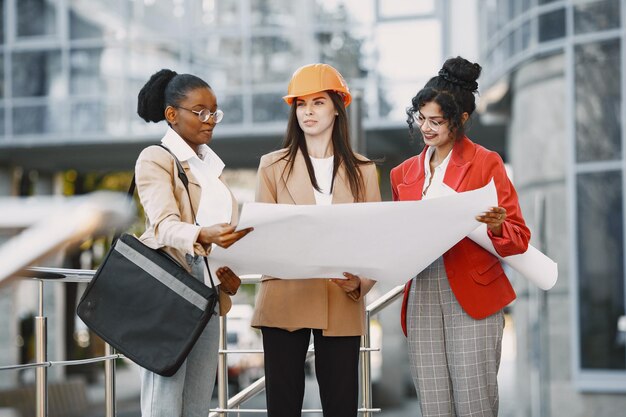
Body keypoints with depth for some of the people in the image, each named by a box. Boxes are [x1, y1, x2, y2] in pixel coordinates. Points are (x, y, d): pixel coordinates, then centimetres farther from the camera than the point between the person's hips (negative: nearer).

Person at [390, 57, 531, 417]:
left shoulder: (486, 163, 2)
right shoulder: (405, 173, 16)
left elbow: (519, 238, -1)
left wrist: (495, 227, -21)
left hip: (473, 294, -4)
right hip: (422, 294, 4)